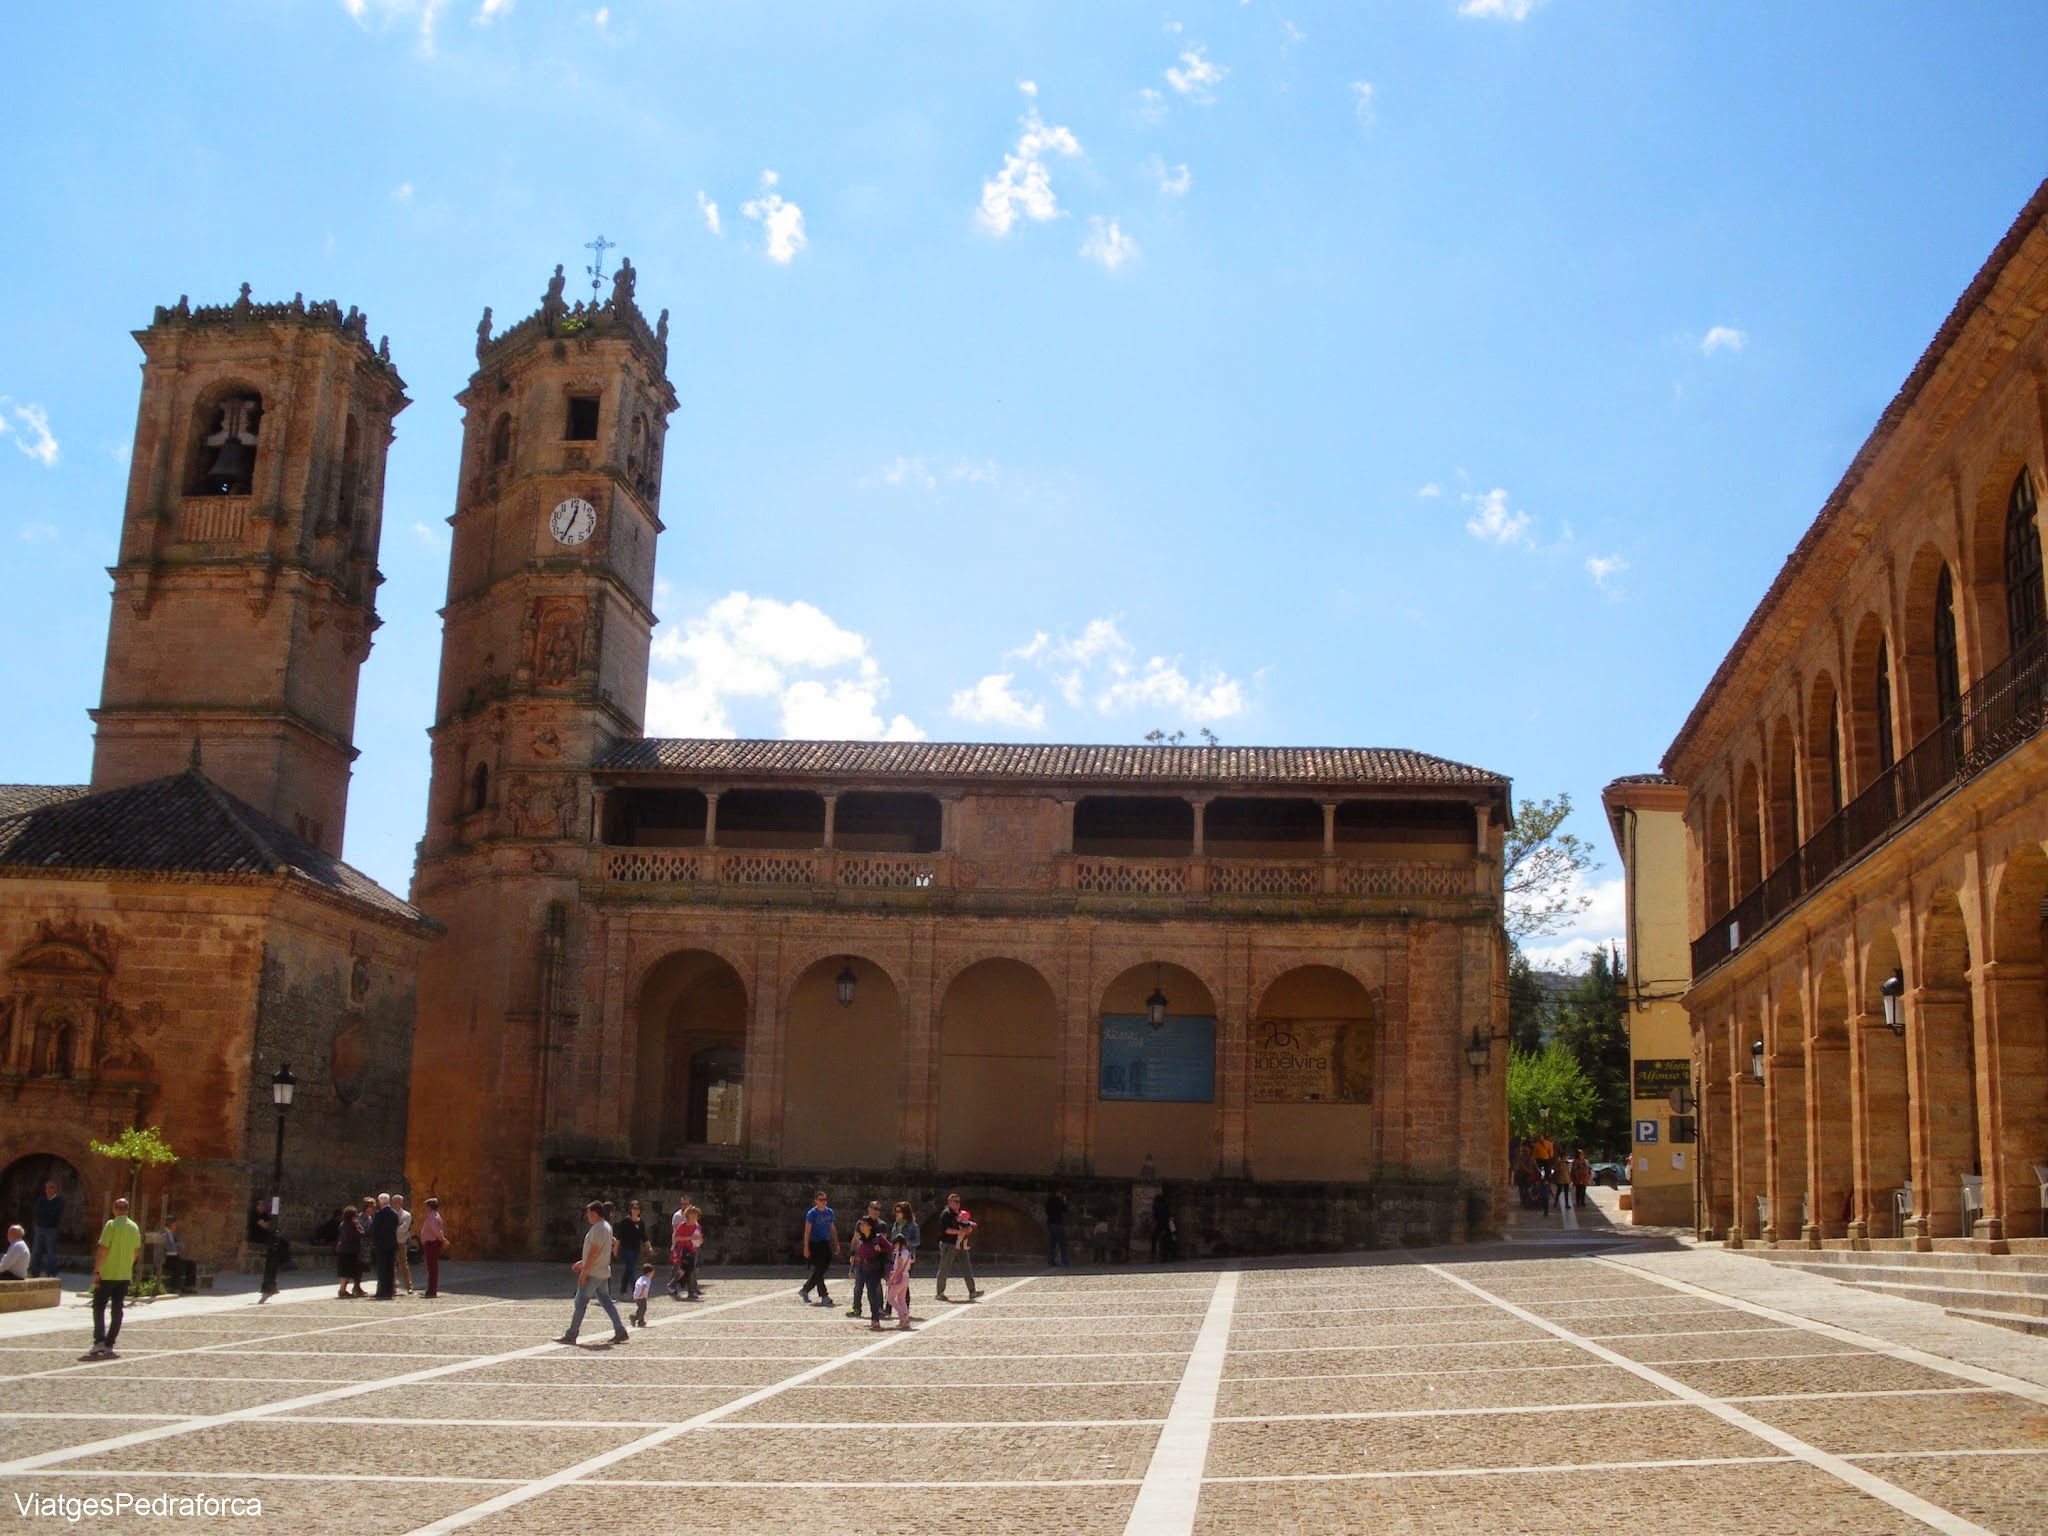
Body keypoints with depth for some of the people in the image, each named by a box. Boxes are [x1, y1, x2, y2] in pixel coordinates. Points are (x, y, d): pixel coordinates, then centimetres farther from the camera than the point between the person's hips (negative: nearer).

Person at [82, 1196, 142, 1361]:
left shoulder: (111, 1225, -11)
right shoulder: (134, 1227, 6)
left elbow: (103, 1249, -16)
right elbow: (136, 1250, 13)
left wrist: (96, 1271, -13)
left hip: (107, 1274, -5)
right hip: (125, 1275, 5)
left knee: (99, 1308, 5)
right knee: (117, 1311, 8)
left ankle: (99, 1342, -7)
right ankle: (109, 1346, 7)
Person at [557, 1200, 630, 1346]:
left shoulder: (597, 1228, -17)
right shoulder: (606, 1226, 14)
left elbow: (594, 1252, -22)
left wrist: (584, 1272, -21)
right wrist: (583, 1262, 27)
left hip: (593, 1273, -10)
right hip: (603, 1272, 10)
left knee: (580, 1302, -2)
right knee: (606, 1301, 10)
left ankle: (570, 1336, 2)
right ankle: (620, 1331, 5)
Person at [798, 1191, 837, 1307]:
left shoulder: (829, 1212, 9)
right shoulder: (811, 1213, -8)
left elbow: (833, 1229, 17)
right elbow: (807, 1231, -10)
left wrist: (836, 1244, 14)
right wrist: (806, 1248, -14)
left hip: (826, 1244, 7)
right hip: (815, 1244, -6)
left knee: (823, 1269, 9)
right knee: (818, 1270, -7)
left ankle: (804, 1291, 23)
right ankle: (824, 1296, -3)